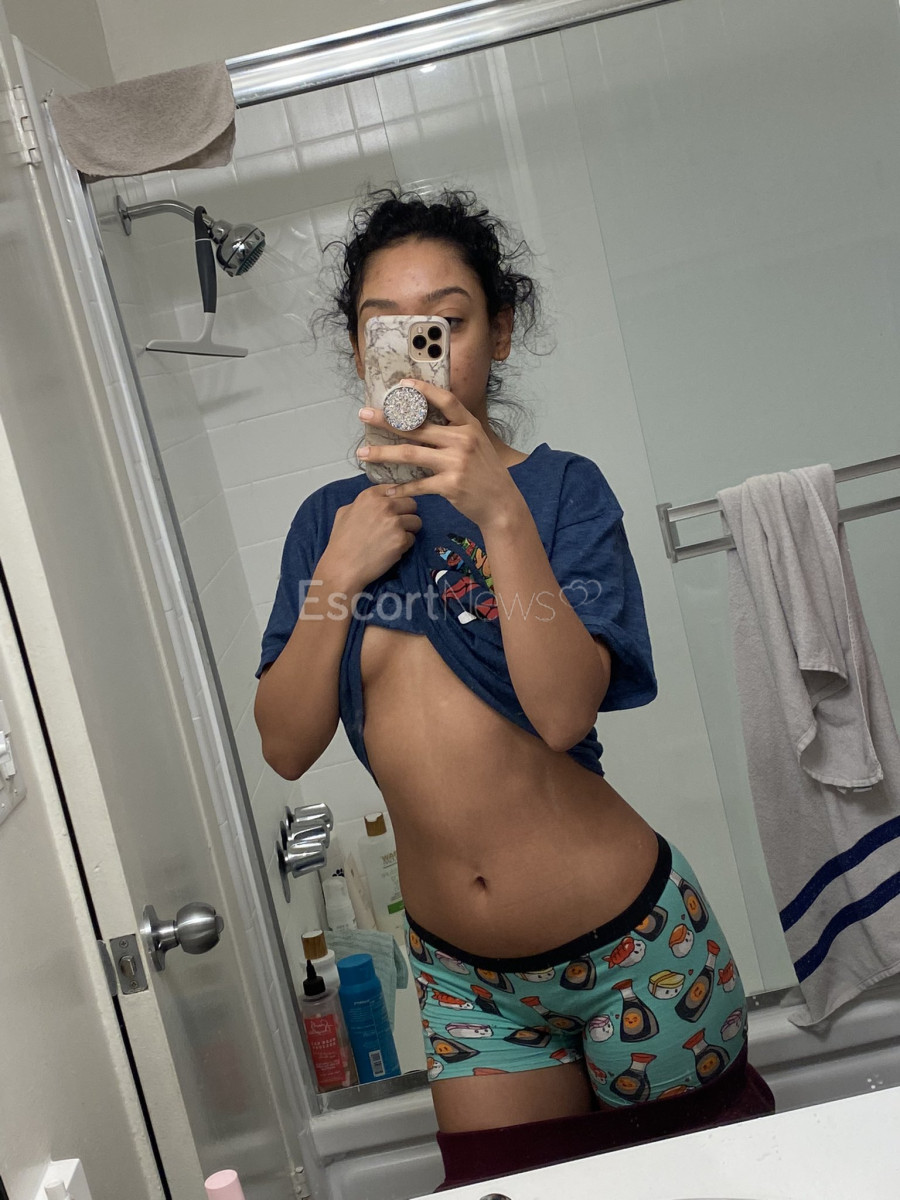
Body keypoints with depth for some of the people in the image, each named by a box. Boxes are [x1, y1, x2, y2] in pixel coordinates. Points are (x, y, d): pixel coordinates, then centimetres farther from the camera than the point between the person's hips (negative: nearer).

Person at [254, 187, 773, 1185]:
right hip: (463, 977, 3)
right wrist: (338, 578, -18)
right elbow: (285, 746, -7)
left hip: (632, 950, -2)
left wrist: (501, 513, -32)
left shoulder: (561, 487, -8)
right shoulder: (329, 520, 1)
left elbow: (565, 711, -23)